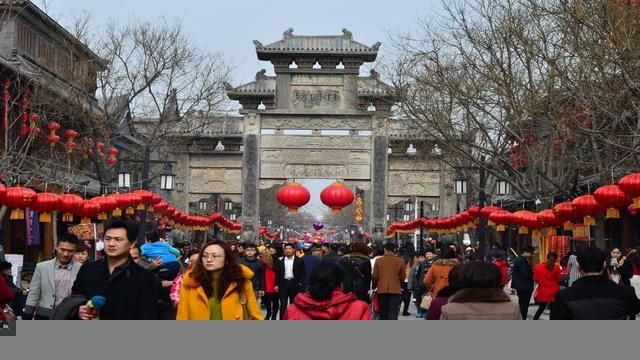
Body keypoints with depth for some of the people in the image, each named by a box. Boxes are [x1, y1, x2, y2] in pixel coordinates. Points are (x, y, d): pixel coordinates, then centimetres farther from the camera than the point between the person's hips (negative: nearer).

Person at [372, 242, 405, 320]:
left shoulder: (378, 261, 0)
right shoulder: (400, 261, -2)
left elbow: (375, 277, 2)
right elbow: (403, 277, 3)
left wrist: (374, 287, 20)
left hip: (382, 290, 2)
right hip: (395, 290, -2)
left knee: (383, 313, 13)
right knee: (393, 314, -5)